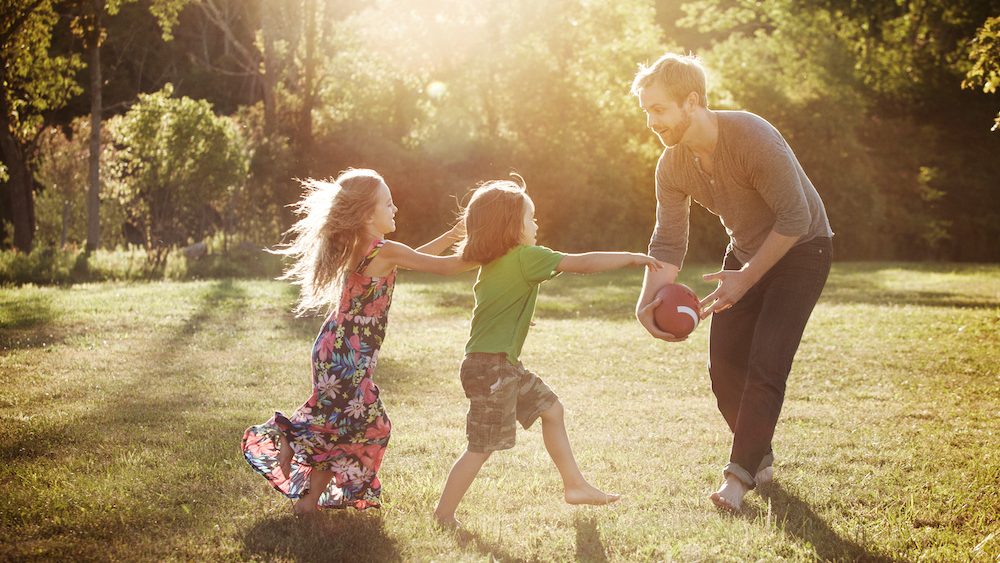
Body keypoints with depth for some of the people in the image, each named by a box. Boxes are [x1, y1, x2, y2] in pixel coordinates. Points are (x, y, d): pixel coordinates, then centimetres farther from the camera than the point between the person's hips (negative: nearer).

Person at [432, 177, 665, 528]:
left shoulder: (493, 263, 10)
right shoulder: (524, 258, -16)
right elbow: (583, 264, -16)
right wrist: (631, 258, -8)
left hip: (505, 366, 10)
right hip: (490, 368, -10)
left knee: (551, 409, 18)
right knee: (482, 447, -4)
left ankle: (575, 486, 26)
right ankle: (443, 516, 4)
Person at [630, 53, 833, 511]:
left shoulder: (753, 138, -32)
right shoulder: (671, 166, -11)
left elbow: (795, 218, -27)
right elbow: (668, 242, -8)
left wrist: (747, 278, -23)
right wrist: (647, 301, -25)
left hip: (799, 249, -6)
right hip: (745, 251, 7)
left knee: (765, 365, -16)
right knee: (725, 363, 2)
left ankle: (740, 474, -9)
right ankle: (760, 459, 21)